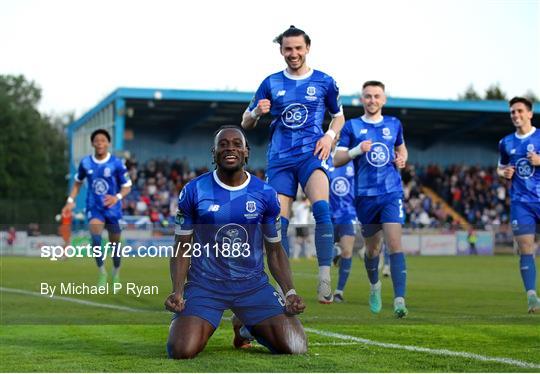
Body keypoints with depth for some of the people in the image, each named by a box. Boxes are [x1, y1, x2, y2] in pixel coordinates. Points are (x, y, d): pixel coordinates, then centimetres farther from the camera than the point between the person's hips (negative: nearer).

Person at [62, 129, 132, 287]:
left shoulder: (117, 163, -9)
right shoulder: (85, 163, -1)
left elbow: (127, 186, -3)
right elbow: (78, 182, 15)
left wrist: (117, 197, -23)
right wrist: (71, 200, 4)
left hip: (112, 209, -1)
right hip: (94, 208, 1)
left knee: (115, 243, 8)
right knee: (95, 235, -24)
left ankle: (116, 274, 34)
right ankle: (102, 272, -12)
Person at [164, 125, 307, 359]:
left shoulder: (265, 194, 1)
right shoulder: (193, 191, -3)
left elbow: (275, 251, 10)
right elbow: (182, 249, 2)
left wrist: (290, 291, -5)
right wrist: (177, 291, -13)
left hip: (253, 284, 2)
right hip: (204, 284, -2)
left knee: (296, 347, -12)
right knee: (182, 351, -24)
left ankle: (247, 326, 21)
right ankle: (202, 327, 16)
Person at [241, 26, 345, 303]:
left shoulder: (324, 82, 5)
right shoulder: (271, 83, 8)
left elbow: (339, 116, 19)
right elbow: (246, 124, 12)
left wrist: (330, 135, -1)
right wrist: (257, 112, -11)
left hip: (311, 154, -2)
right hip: (279, 159, 2)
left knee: (322, 209, -27)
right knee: (278, 222, -3)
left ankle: (324, 280, -27)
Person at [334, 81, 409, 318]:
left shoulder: (394, 124, 9)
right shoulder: (352, 126, 2)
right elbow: (337, 160, -2)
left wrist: (402, 159, 4)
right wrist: (357, 150, -20)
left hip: (392, 193, 0)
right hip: (365, 195, 0)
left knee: (394, 243, -15)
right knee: (372, 248, 10)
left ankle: (399, 300, -21)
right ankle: (375, 286, 39)